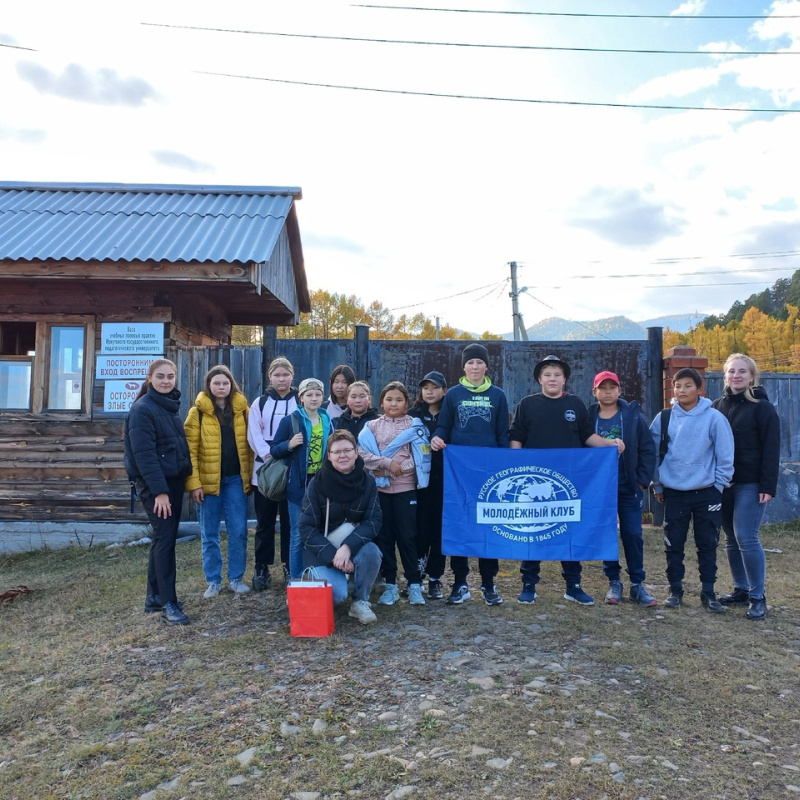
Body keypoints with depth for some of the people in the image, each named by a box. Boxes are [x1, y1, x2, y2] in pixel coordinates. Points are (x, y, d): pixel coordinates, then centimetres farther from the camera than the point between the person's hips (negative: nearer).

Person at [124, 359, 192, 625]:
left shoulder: (171, 406, 13)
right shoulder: (142, 410, -12)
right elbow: (144, 454, -19)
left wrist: (186, 479, 10)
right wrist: (159, 490, -22)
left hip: (173, 480, 8)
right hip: (154, 485, -8)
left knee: (164, 538, 13)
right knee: (165, 538, -7)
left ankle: (154, 596, 24)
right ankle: (168, 603, 0)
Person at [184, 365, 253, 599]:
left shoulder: (241, 408, 5)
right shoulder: (198, 411, -4)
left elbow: (248, 444, 7)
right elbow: (190, 450, -7)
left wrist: (249, 476, 1)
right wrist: (194, 483, -13)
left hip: (236, 479, 2)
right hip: (208, 480, -2)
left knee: (238, 531, 4)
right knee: (209, 534, 7)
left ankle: (236, 578, 18)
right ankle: (214, 581, 20)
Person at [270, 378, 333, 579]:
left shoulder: (328, 422, 9)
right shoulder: (290, 421, -4)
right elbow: (274, 451, -2)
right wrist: (289, 445, -20)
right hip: (299, 485, -4)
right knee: (299, 536, 1)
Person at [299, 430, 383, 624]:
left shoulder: (367, 481, -8)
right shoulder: (317, 483, -13)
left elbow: (374, 521, -13)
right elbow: (307, 528, -13)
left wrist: (348, 547, -28)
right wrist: (333, 555, -23)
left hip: (355, 547, 2)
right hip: (322, 551, -2)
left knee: (372, 552, -30)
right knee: (336, 594, -25)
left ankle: (360, 601, -4)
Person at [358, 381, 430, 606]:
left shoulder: (415, 425, 4)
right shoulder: (372, 426, 8)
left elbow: (421, 457, -6)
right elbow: (363, 454, -5)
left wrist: (400, 468, -15)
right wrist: (388, 463, -14)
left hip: (406, 487, -2)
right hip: (379, 487, 2)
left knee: (407, 536, 0)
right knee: (384, 536, 6)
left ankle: (414, 584, 11)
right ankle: (390, 584, 16)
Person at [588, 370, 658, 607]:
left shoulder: (633, 415, -1)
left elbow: (648, 449, -1)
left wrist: (643, 480, -6)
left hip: (629, 487, -1)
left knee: (633, 534, 2)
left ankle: (638, 584, 14)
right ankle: (614, 583, 19)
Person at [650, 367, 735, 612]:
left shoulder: (714, 418, -7)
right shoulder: (664, 418, -1)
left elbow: (725, 455, -3)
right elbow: (654, 454, 6)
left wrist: (719, 484, -3)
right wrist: (657, 485, 7)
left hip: (706, 493, -1)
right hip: (673, 493, 2)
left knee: (707, 544, 9)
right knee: (673, 544, 8)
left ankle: (708, 592, 21)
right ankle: (675, 589, 22)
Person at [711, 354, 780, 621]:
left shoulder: (762, 407, -5)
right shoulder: (717, 406, 9)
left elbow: (771, 449, -9)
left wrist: (768, 486, -15)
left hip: (751, 484, -5)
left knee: (746, 538, -8)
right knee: (731, 538, 10)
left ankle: (758, 596, 4)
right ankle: (741, 589, 23)